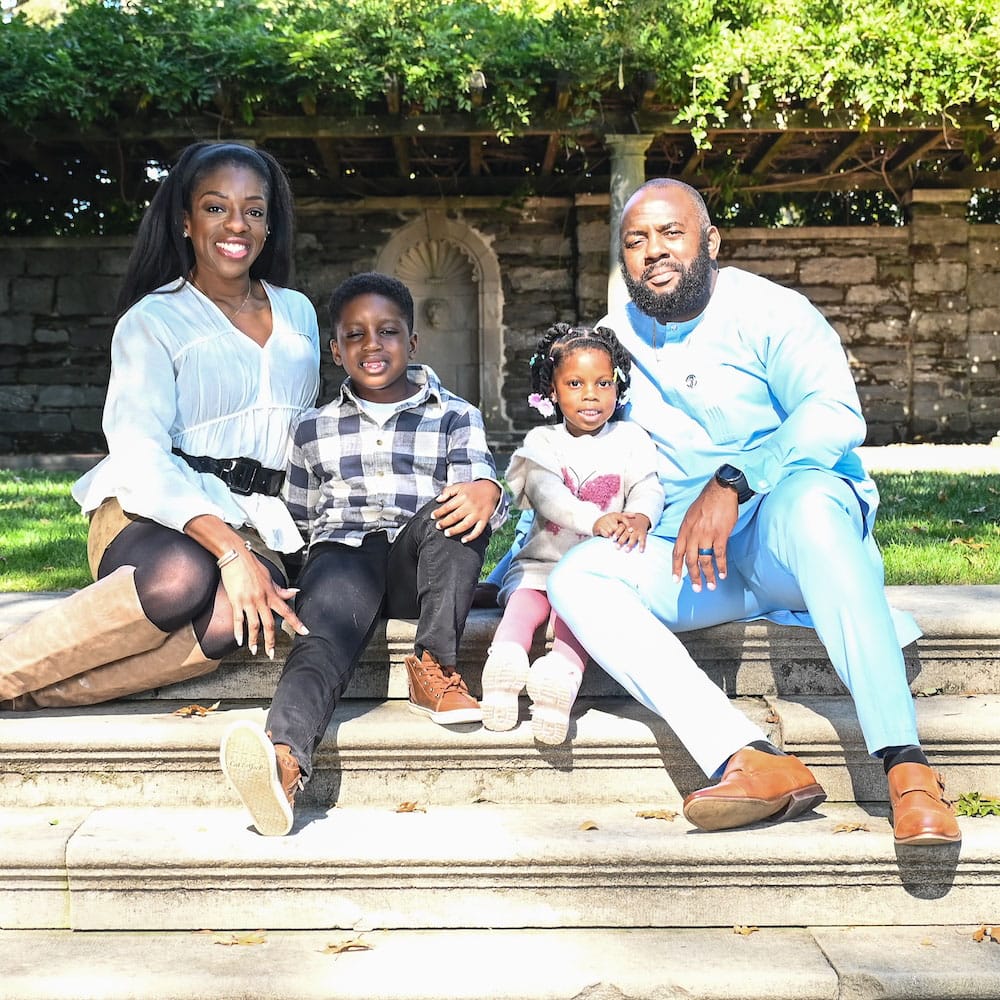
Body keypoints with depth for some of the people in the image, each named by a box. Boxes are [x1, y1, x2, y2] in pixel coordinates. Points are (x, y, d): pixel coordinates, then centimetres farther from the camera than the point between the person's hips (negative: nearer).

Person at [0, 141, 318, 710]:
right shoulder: (153, 320, 0)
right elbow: (139, 453, -14)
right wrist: (229, 549, -29)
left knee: (238, 615, -35)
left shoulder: (298, 314, 17)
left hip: (256, 523, 4)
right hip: (151, 511, -3)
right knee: (183, 576, -41)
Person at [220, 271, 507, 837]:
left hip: (419, 568, 0)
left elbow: (479, 480, -1)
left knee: (462, 508, -30)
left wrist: (487, 493, -25)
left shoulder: (456, 418, 17)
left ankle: (434, 665, -27)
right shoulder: (314, 430, 23)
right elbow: (299, 524, 28)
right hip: (343, 555, 0)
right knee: (324, 638, -32)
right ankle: (285, 755, -59)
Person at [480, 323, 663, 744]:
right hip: (544, 559, 1)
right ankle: (506, 655, -50)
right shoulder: (542, 441, 8)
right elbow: (545, 492, -12)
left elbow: (648, 487, -4)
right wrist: (596, 519, -32)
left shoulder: (630, 438, 11)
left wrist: (639, 518, -31)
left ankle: (564, 667, -53)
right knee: (525, 597, -29)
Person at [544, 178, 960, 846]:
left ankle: (906, 766, -42)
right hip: (689, 560, 5)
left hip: (792, 537, -4)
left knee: (807, 496, -39)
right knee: (575, 577, -23)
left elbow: (834, 416, -20)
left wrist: (731, 483, -32)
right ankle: (750, 761, -40)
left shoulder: (768, 311, -3)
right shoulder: (617, 337, 12)